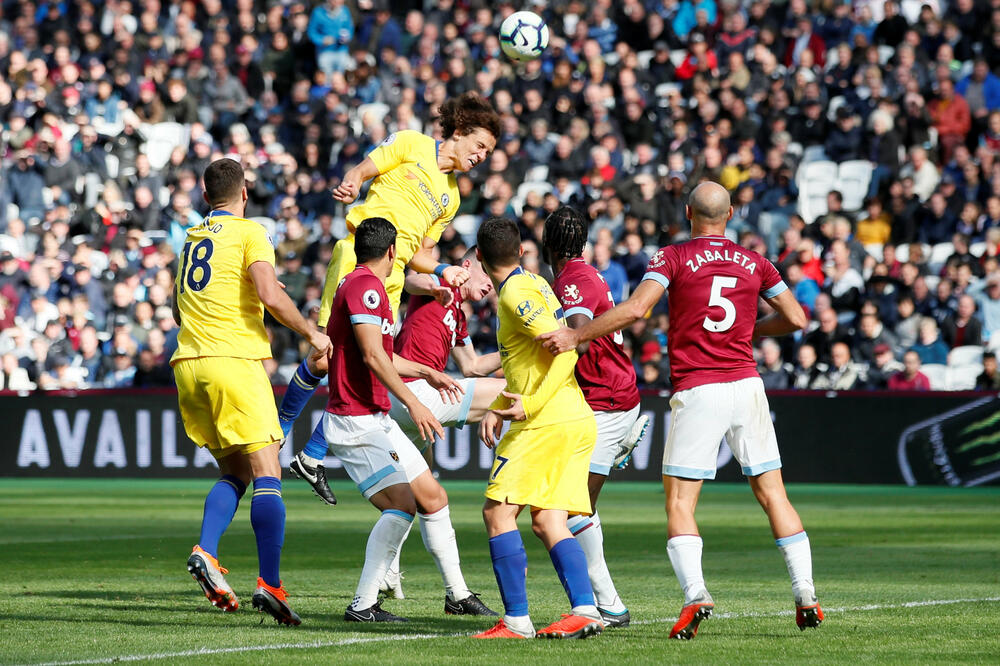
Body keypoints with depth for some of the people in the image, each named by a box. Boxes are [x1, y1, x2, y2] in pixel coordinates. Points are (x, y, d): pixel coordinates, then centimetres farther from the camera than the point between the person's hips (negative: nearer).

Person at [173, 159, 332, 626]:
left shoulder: (191, 238, 19)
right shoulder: (249, 233, -1)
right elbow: (270, 295, -16)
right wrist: (311, 333, -3)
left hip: (189, 363, 7)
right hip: (234, 360, -7)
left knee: (234, 472, 16)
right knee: (266, 475, -7)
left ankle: (205, 552, -8)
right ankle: (270, 583, -18)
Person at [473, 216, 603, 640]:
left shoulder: (516, 294, -10)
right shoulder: (532, 284, 20)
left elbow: (566, 350, -20)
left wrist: (530, 406, -22)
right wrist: (498, 410, 20)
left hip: (547, 423, -9)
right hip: (578, 420, 9)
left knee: (498, 512, -6)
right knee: (548, 522, 5)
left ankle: (516, 620, -10)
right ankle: (585, 610, -7)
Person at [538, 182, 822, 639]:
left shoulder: (674, 257, -1)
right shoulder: (754, 263, 10)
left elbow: (635, 309, -15)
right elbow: (795, 318, 12)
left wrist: (575, 335, -12)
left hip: (696, 391, -3)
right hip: (746, 384, 3)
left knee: (679, 502, -1)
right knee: (772, 492, 10)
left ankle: (695, 593, -21)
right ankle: (805, 594, 5)